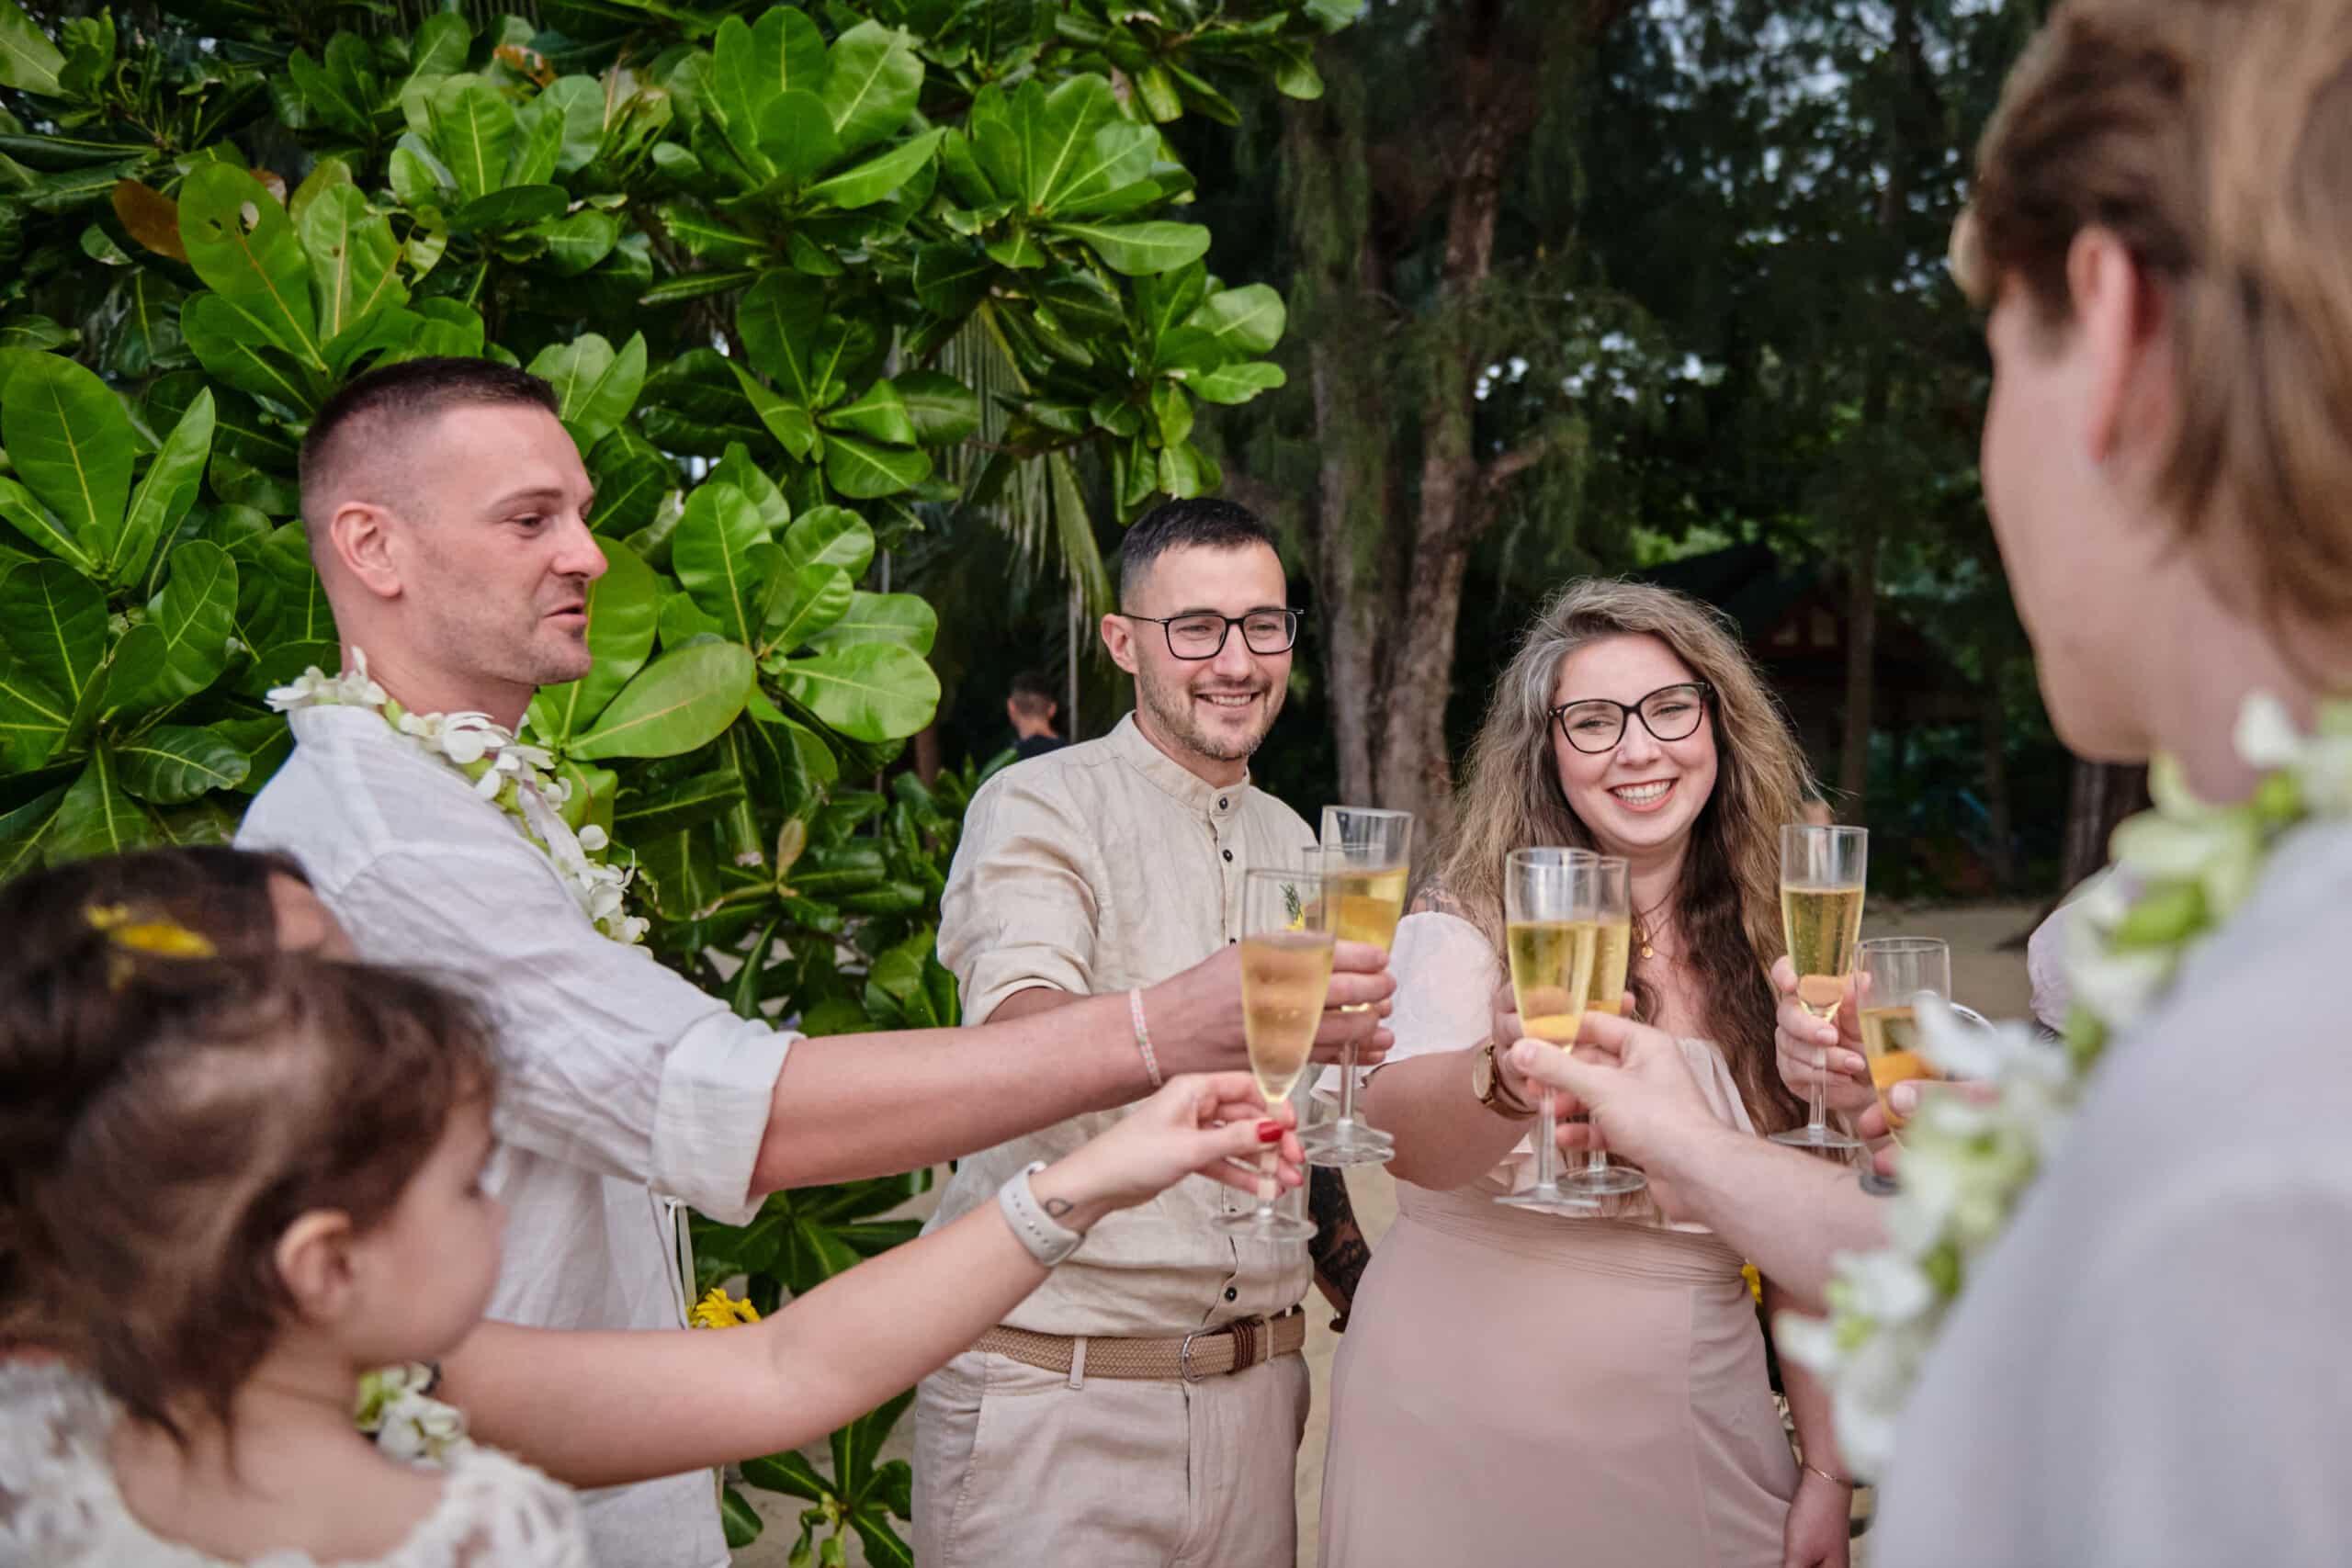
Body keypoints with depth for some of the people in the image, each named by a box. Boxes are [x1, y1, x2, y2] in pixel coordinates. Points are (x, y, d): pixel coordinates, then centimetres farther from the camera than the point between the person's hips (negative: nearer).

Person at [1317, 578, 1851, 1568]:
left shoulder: (1770, 948, 2)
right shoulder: (1474, 918, -8)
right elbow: (1400, 1137, -27)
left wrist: (1829, 1474, 4)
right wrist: (1506, 1076, -48)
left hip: (1690, 1445, 3)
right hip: (1462, 1426, -3)